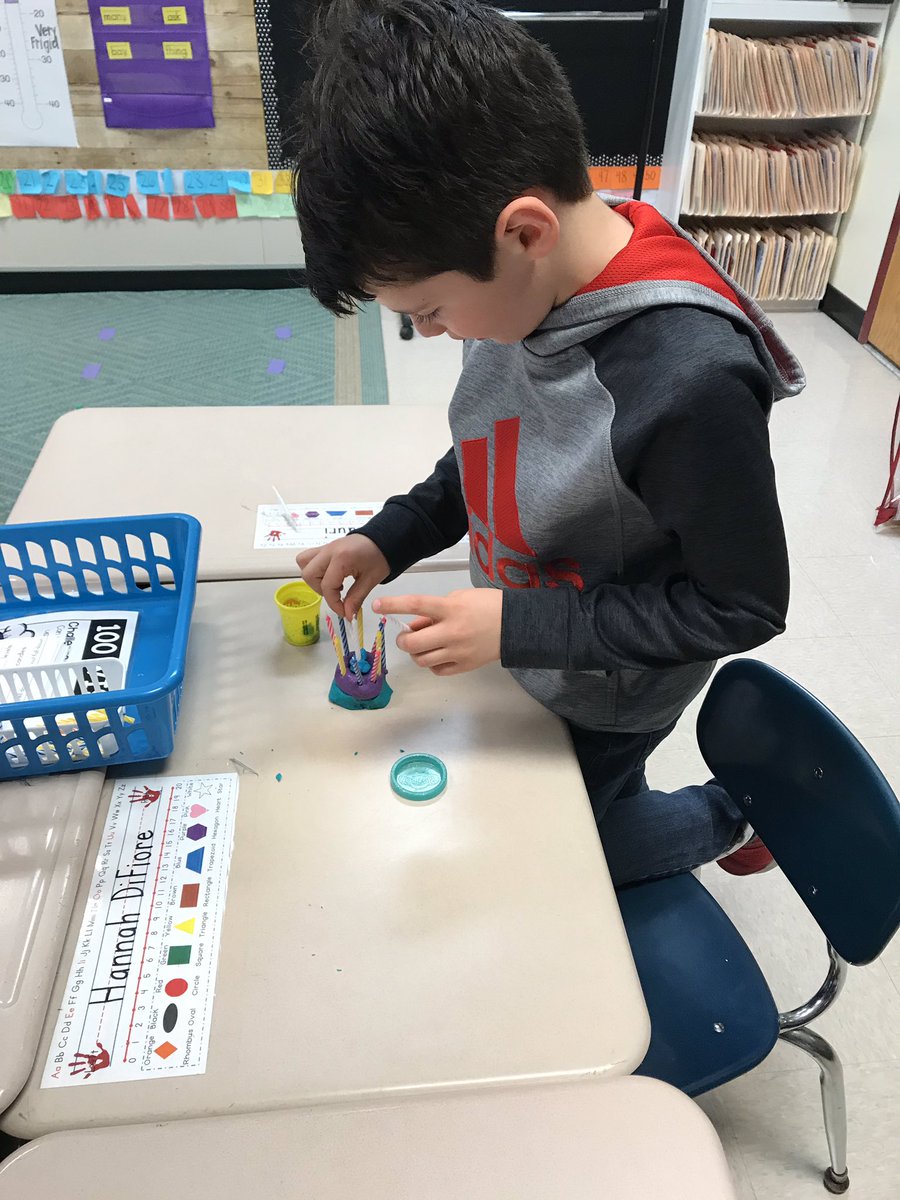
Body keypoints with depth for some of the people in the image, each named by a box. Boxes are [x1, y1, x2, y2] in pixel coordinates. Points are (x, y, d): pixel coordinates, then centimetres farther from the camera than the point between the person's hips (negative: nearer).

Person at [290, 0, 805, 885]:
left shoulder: (689, 383, -37)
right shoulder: (526, 283, -15)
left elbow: (743, 607, -25)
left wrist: (515, 628, -28)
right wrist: (391, 538, -8)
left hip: (608, 694, -6)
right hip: (528, 655, 7)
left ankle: (723, 819, 41)